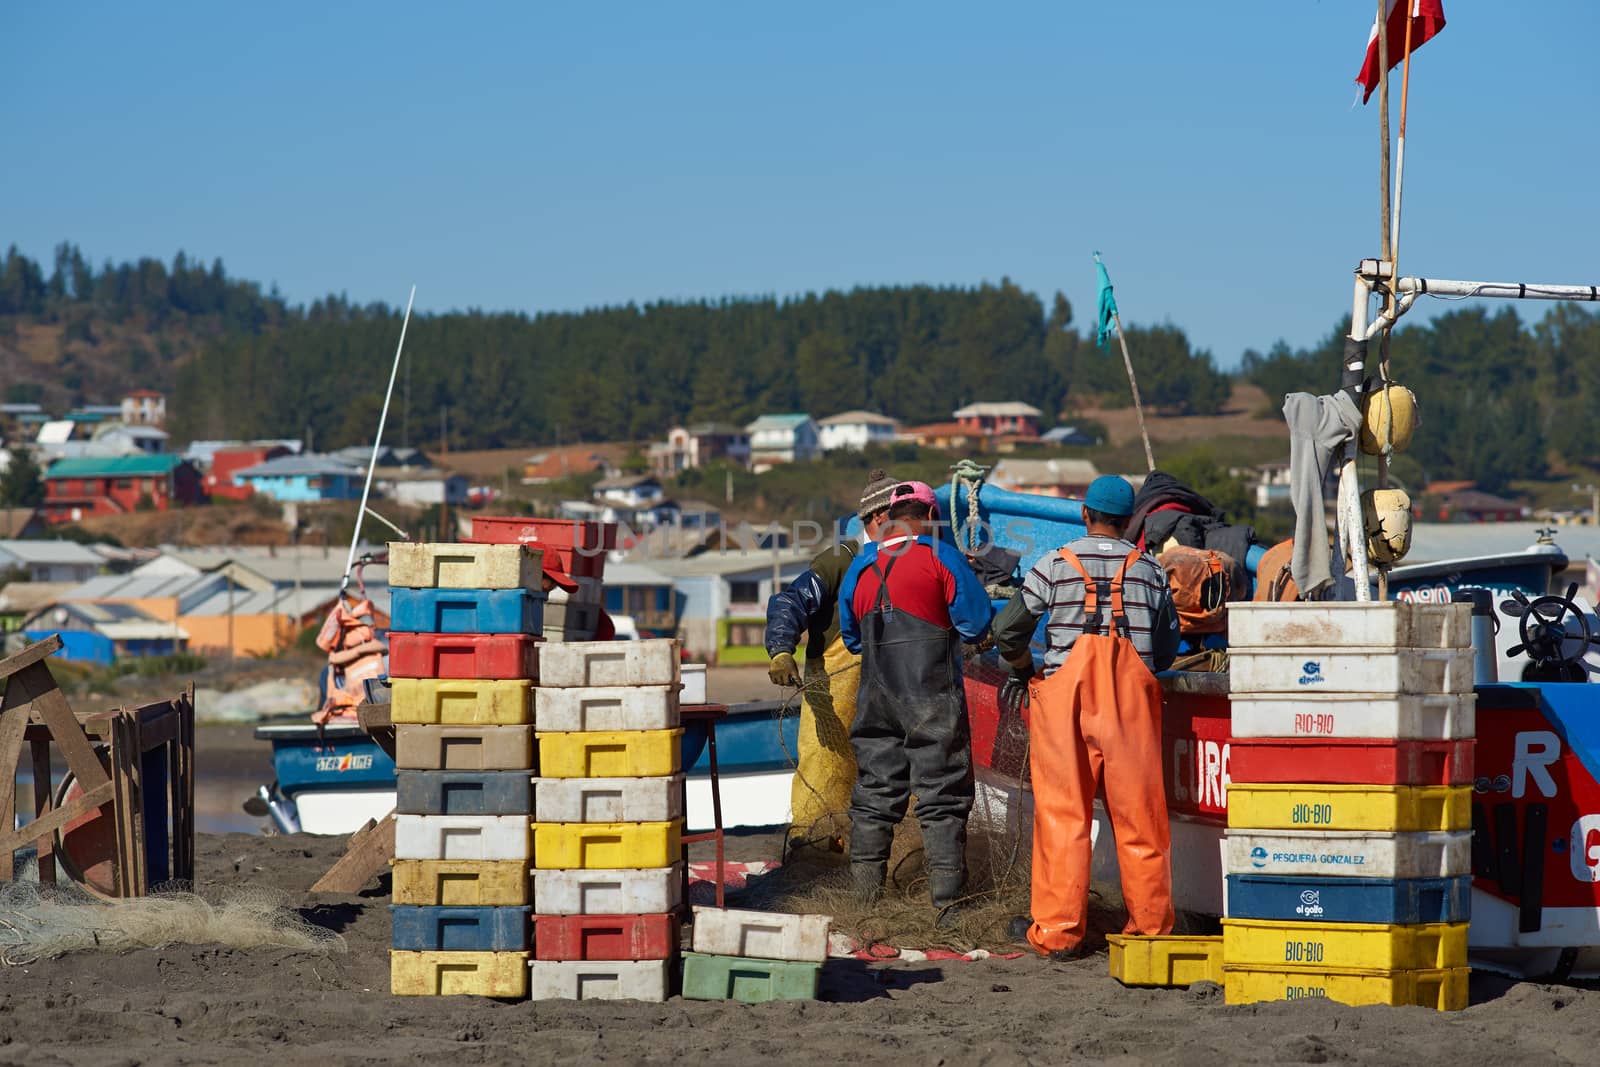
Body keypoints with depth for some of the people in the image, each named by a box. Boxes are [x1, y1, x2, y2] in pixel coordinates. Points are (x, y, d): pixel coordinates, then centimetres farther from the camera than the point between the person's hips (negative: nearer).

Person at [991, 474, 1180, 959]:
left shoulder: (1056, 565, 1)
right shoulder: (1150, 570, 8)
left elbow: (1007, 631, 3)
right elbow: (1167, 650, 13)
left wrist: (1023, 670, 22)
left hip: (1065, 698, -2)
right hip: (1131, 702, 2)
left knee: (1062, 813, 1)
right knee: (1138, 813, 7)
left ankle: (1057, 930, 2)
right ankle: (1151, 924, 14)